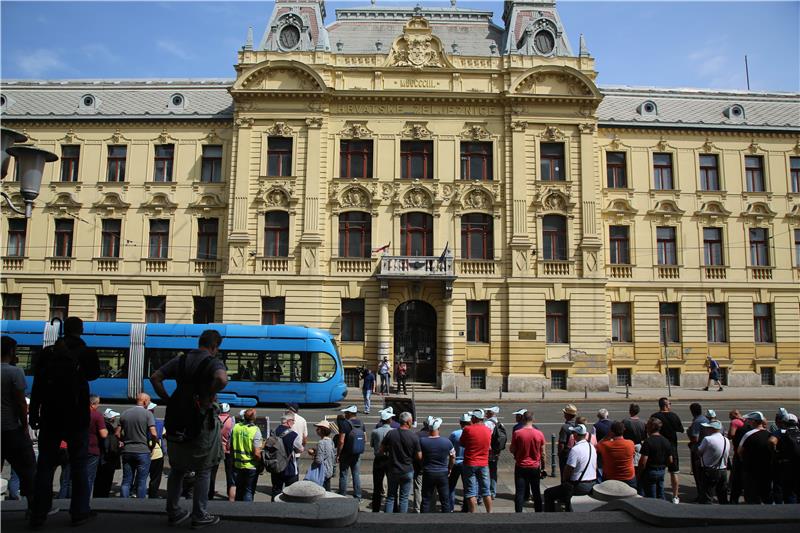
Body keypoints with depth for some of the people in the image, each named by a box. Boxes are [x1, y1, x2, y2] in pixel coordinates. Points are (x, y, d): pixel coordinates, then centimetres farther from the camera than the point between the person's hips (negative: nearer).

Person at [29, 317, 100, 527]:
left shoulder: (48, 352, 1)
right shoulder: (87, 353, -5)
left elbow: (37, 386, 1)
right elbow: (94, 374, 14)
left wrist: (34, 414, 6)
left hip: (50, 417, 2)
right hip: (77, 418, -2)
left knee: (45, 465, 9)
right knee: (78, 466, 6)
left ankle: (38, 514, 10)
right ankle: (80, 512, 7)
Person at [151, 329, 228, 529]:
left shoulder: (181, 360, 8)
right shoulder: (213, 363, -10)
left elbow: (155, 378, 4)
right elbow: (222, 379, -32)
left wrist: (168, 400, 4)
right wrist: (209, 397, -16)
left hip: (178, 422, 5)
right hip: (202, 422, -5)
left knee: (177, 468, 19)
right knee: (203, 470, 8)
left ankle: (173, 512, 27)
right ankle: (199, 516, 14)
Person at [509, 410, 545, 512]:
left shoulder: (517, 433, -12)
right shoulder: (539, 434, -6)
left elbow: (512, 450, -4)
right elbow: (543, 453, 1)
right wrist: (542, 466, 12)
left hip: (521, 467, -2)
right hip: (535, 467, 2)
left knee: (519, 492, 3)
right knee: (536, 492, 16)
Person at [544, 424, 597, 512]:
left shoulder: (575, 449, -21)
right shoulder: (592, 447, 5)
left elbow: (568, 470, -17)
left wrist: (564, 481, 4)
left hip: (580, 486, -8)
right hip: (592, 485, 8)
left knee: (548, 493, 3)